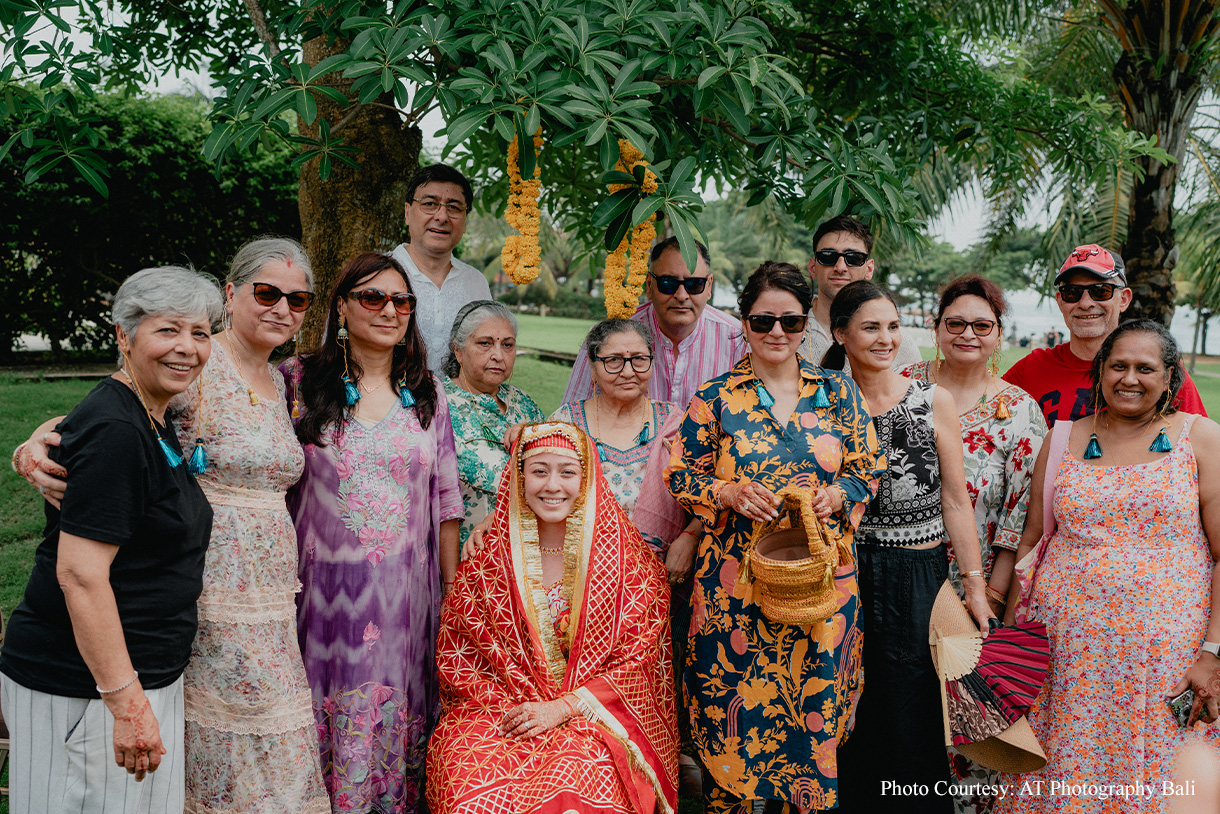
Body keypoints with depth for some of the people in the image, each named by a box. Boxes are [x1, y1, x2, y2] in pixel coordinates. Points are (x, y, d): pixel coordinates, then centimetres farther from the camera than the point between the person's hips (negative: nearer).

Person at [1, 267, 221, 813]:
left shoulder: (153, 420, 10)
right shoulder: (114, 431, -20)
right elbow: (79, 574, -24)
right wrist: (127, 702, -25)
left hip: (136, 674, 10)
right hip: (81, 690, -9)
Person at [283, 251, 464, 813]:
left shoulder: (427, 393, 7)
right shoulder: (299, 383, 1)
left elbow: (445, 500, 8)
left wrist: (452, 593, 7)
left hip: (407, 596, 2)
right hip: (328, 591, -2)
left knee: (400, 720, 8)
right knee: (331, 722, 5)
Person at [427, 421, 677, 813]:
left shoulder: (629, 561, 1)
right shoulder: (486, 560, 5)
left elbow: (637, 658, -2)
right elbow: (455, 654, 7)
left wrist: (562, 708, -12)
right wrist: (505, 707, -9)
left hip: (595, 716, -1)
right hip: (497, 708, 2)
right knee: (470, 782, -28)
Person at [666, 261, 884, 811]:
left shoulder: (838, 392, 7)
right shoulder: (715, 397, 2)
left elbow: (867, 471, 11)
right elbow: (680, 476, 4)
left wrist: (838, 495, -9)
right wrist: (730, 494, -13)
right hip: (736, 578, -1)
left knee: (814, 710, 8)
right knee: (736, 707, 4)